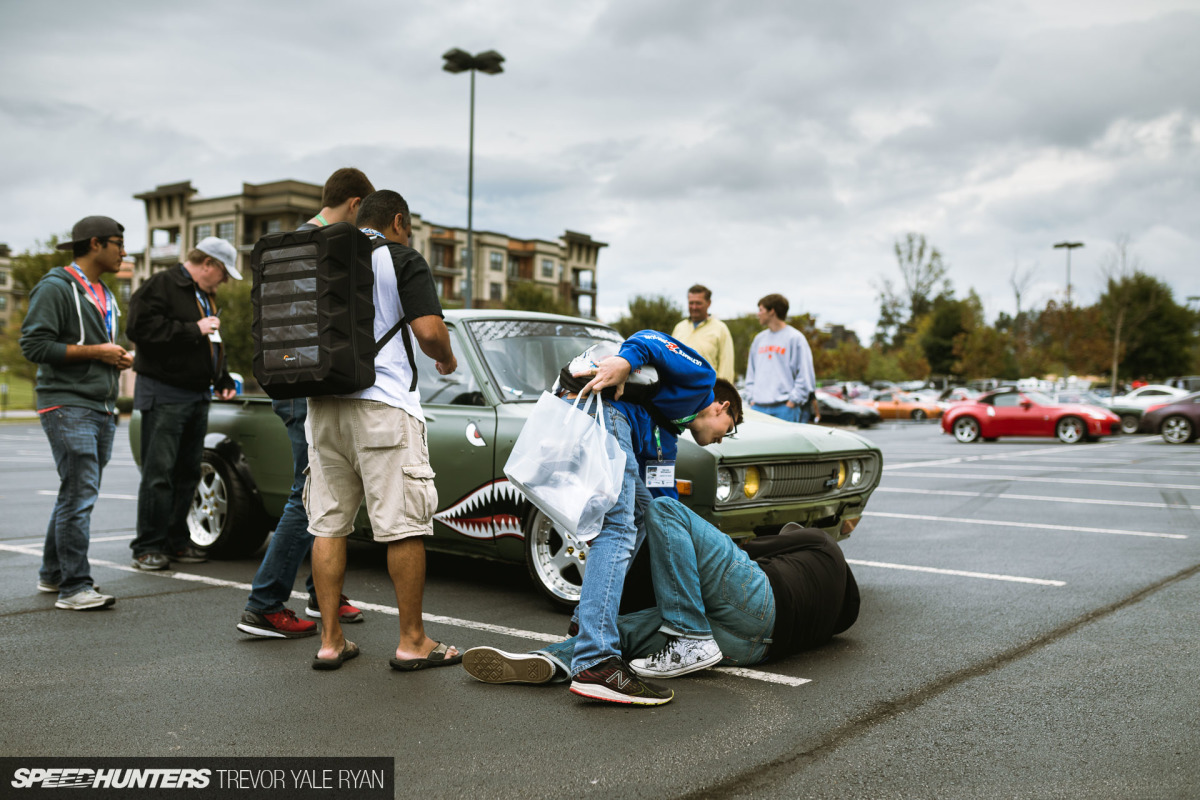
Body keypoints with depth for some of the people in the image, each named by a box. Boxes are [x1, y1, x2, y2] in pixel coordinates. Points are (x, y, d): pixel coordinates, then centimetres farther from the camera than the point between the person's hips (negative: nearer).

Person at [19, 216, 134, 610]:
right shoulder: (56, 287, -7)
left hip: (102, 409, 9)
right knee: (80, 494, -12)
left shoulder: (104, 295, 21)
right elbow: (34, 344, -15)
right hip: (67, 406, -9)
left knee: (78, 495, 12)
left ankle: (53, 574, 23)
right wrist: (96, 352, -14)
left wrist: (119, 358, 9)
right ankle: (74, 587, -10)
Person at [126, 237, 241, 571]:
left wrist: (222, 380, 17)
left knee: (188, 472, 10)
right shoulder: (160, 286, -7)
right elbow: (142, 328, -21)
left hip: (198, 395, 9)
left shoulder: (206, 296, 21)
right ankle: (148, 546, -2)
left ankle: (177, 541, 17)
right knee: (159, 472, -8)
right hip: (164, 395, -9)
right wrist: (194, 330, -18)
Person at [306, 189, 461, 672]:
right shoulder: (402, 259, -2)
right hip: (382, 402, -6)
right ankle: (412, 641, 6)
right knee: (404, 524, 1)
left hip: (323, 403, 6)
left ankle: (330, 640, 12)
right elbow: (429, 331, -13)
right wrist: (447, 361, 7)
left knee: (328, 524, 9)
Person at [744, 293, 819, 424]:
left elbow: (805, 376, -6)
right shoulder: (759, 339, 17)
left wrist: (792, 402, -10)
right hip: (758, 407, 6)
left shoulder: (795, 338, -3)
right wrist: (751, 398, 9)